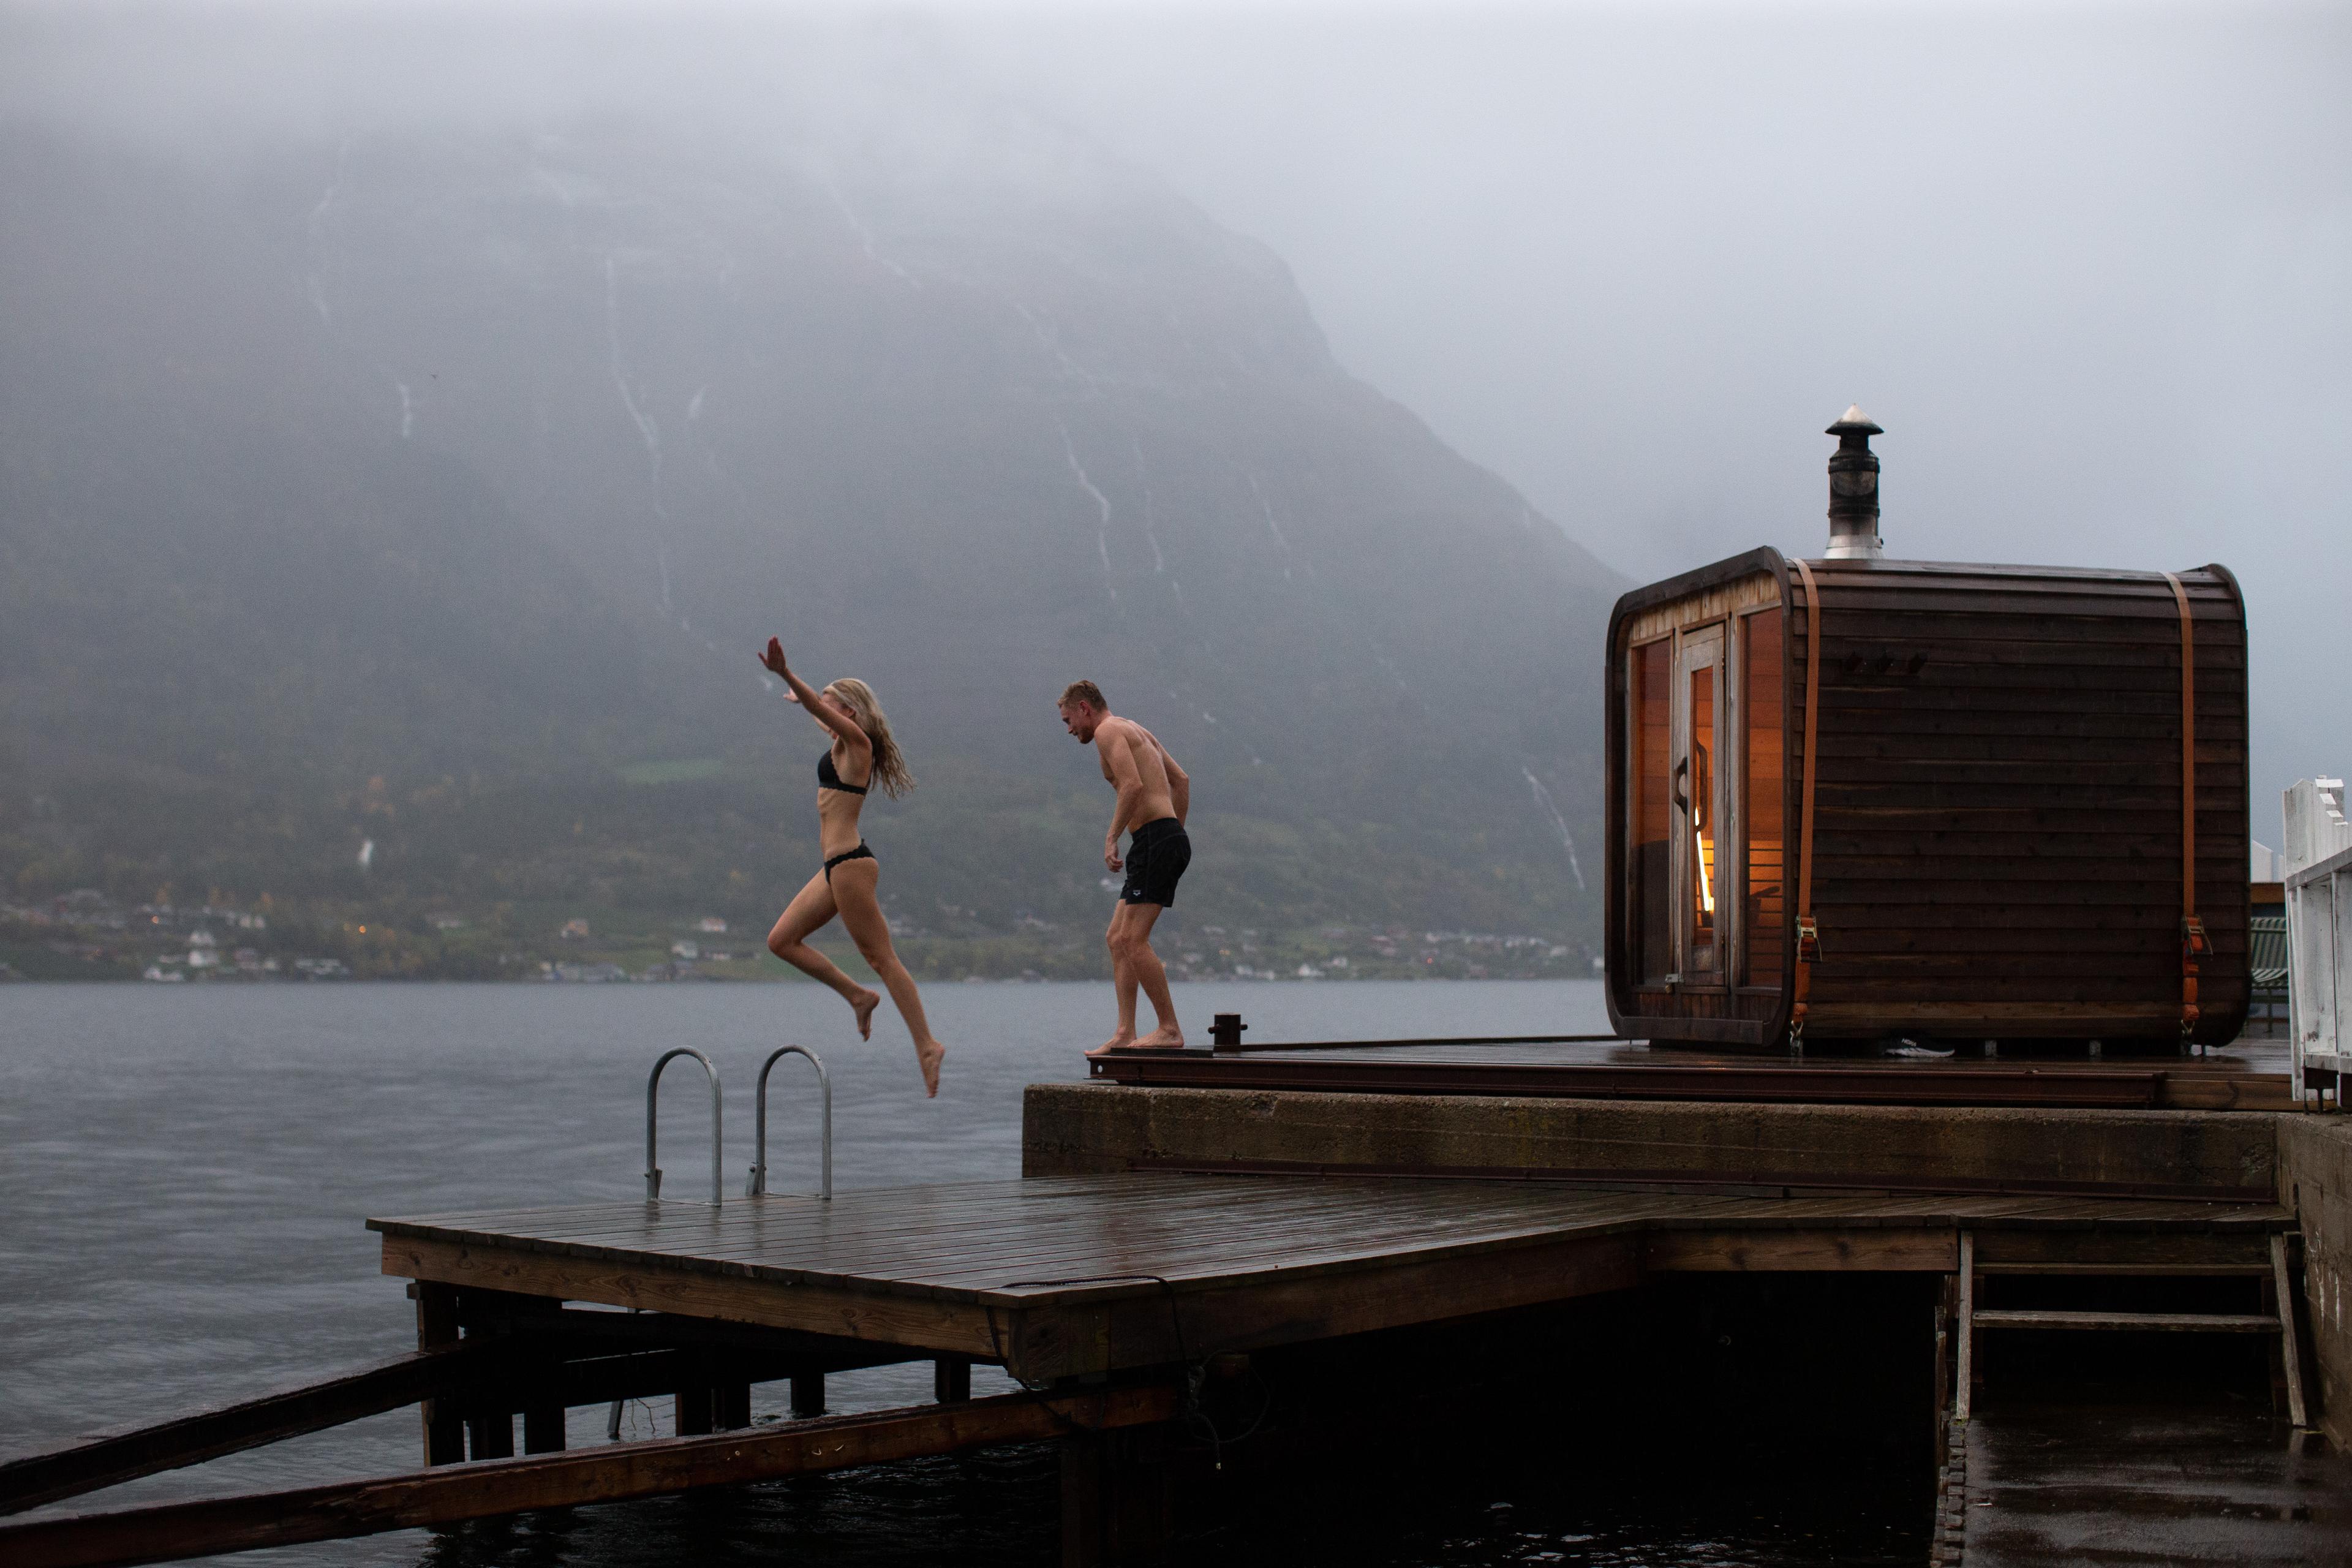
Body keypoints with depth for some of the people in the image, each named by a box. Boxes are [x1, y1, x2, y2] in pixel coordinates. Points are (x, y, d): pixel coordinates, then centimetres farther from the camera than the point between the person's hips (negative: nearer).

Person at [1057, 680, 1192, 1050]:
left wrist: (1111, 837, -15)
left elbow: (1133, 785, -20)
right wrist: (1175, 831, 26)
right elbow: (1181, 780, 27)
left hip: (1155, 839, -10)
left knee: (1133, 940, -12)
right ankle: (1125, 1035, 5)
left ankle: (1170, 1030, -10)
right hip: (1168, 836, 10)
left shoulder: (1108, 731, -5)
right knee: (1118, 939, 9)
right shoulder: (1138, 732, 25)